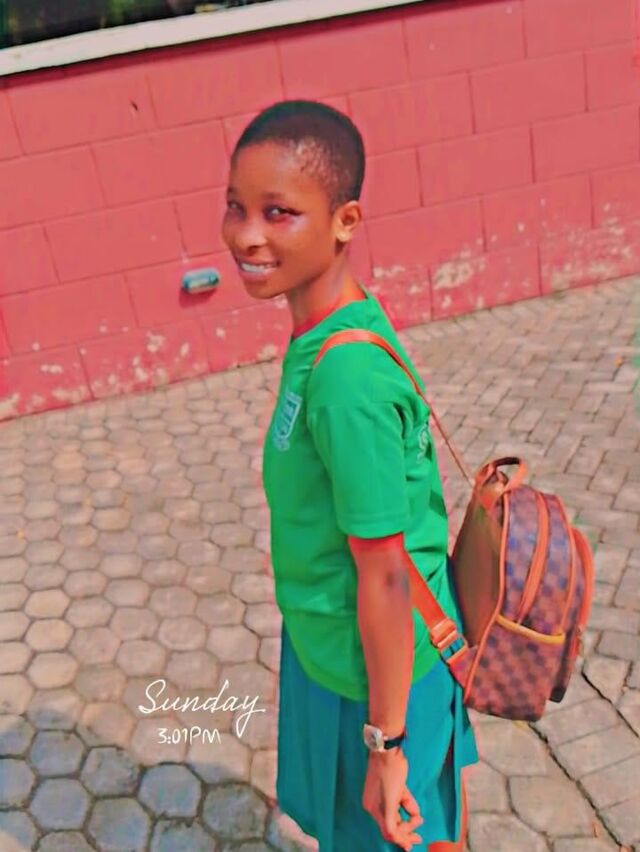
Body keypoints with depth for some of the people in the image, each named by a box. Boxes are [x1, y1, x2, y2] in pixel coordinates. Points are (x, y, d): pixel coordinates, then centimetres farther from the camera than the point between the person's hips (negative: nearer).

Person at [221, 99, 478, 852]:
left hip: (373, 667, -7)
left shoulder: (344, 374, -32)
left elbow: (384, 578, -26)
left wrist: (385, 739, -14)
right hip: (337, 644, 7)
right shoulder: (329, 336, -5)